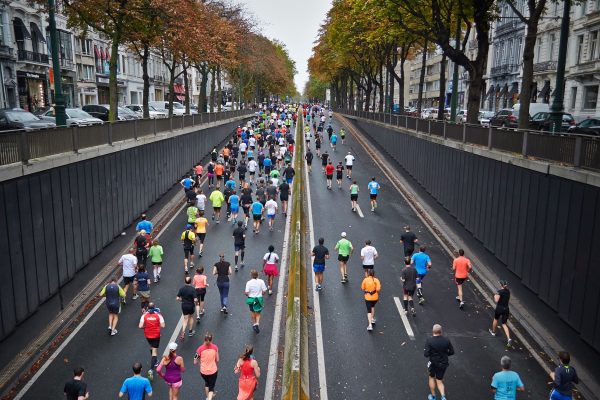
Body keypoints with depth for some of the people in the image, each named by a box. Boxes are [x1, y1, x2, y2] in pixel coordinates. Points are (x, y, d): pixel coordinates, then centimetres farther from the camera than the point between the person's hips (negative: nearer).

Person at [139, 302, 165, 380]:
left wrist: (145, 326, 5)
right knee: (154, 351, 1)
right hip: (156, 335, -2)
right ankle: (151, 369, -11)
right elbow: (163, 325, -14)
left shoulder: (144, 315, -9)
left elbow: (140, 326, -15)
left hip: (147, 335, 2)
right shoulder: (158, 315, -12)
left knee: (152, 347, 29)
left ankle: (155, 362, 46)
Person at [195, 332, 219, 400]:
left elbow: (195, 363, -12)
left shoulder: (200, 349, -18)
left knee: (207, 383, 31)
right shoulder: (215, 347, -15)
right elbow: (217, 360, -4)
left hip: (203, 371, 1)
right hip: (213, 371, -1)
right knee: (211, 387, 13)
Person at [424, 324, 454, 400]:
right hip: (443, 364, 2)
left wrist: (424, 352, 0)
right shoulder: (446, 340, -10)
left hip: (433, 363, -2)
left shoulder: (429, 340, -20)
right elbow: (452, 352, -2)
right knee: (439, 381, 19)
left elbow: (426, 354, -22)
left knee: (432, 377, 24)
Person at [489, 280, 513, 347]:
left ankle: (493, 332, 47)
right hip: (506, 309, 5)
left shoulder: (499, 291, -16)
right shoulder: (508, 291, 5)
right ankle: (509, 339, -14)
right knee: (504, 324, 5)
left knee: (496, 319, 25)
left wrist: (495, 296, -5)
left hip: (499, 308, -5)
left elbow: (496, 300, -23)